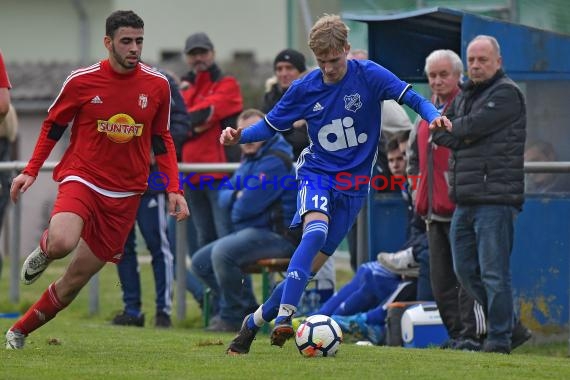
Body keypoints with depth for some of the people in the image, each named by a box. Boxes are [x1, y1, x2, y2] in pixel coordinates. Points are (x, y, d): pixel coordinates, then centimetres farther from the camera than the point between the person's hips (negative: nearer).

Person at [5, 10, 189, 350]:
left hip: (126, 194, 2)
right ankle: (44, 252, 5)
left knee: (75, 281, 2)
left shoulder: (157, 85, 0)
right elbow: (53, 125, 8)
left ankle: (20, 331, 22)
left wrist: (174, 189, 3)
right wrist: (31, 171, 0)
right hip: (82, 178, -2)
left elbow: (162, 140, 12)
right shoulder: (82, 81, -6)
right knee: (62, 243, -33)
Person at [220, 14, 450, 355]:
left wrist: (433, 115, -33)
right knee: (316, 231, -32)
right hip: (318, 173, -1)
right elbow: (271, 125, 6)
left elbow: (410, 96, -12)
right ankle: (283, 318, -38)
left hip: (353, 185, 1)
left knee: (312, 265, -2)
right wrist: (240, 136, -12)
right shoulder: (305, 88, -3)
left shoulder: (369, 75, -8)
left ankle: (255, 322, 15)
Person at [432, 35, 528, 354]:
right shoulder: (465, 96, 21)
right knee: (466, 270, 12)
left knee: (494, 273, -8)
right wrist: (464, 136, -6)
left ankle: (500, 338, -3)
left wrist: (453, 129, 5)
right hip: (465, 200, 9)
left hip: (496, 199, -9)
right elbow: (439, 132, 12)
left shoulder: (507, 93, -6)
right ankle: (509, 325, 24)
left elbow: (473, 125, -15)